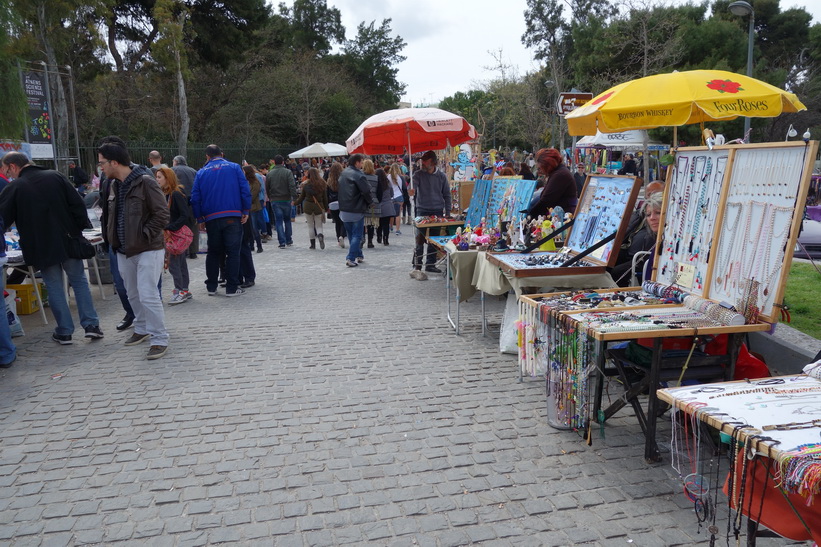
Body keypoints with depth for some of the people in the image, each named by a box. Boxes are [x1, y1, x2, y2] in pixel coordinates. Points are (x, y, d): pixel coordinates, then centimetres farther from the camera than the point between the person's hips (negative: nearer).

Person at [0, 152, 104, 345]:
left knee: (54, 287, 8)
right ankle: (91, 325, 7)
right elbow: (78, 204, -2)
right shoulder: (56, 177, 1)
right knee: (79, 281, 12)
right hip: (69, 241, 2)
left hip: (42, 247, -2)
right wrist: (81, 228, 6)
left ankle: (64, 331, 12)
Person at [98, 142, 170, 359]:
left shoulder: (145, 182, -14)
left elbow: (162, 215, -16)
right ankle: (142, 329, 34)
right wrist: (114, 238, 12)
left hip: (148, 250, -8)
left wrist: (144, 235, -16)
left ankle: (159, 339, -1)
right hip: (124, 250, 8)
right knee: (133, 294, 17)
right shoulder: (114, 185, 10)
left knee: (148, 295, -11)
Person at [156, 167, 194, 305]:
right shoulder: (164, 194, 10)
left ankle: (180, 291, 1)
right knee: (180, 262, 13)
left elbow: (185, 215, -20)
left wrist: (170, 228, -22)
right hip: (171, 233, 8)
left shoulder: (177, 194, -15)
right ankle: (185, 291, 20)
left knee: (173, 263, -7)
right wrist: (165, 229, 1)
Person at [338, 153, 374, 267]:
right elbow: (366, 191, -17)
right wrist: (370, 201, 0)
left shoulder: (343, 174, 9)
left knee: (351, 235, 18)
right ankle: (351, 258, -8)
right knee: (357, 235, -1)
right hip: (356, 210, -8)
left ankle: (358, 255, 27)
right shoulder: (358, 175, -16)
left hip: (344, 210, 8)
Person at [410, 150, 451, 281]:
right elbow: (413, 189, -10)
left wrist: (447, 212, 5)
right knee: (420, 240, -6)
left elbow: (447, 195, 9)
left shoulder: (441, 176, 6)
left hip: (437, 211, 3)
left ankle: (430, 264, 19)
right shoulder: (418, 175, 1)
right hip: (422, 211, -3)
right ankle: (416, 267, -2)